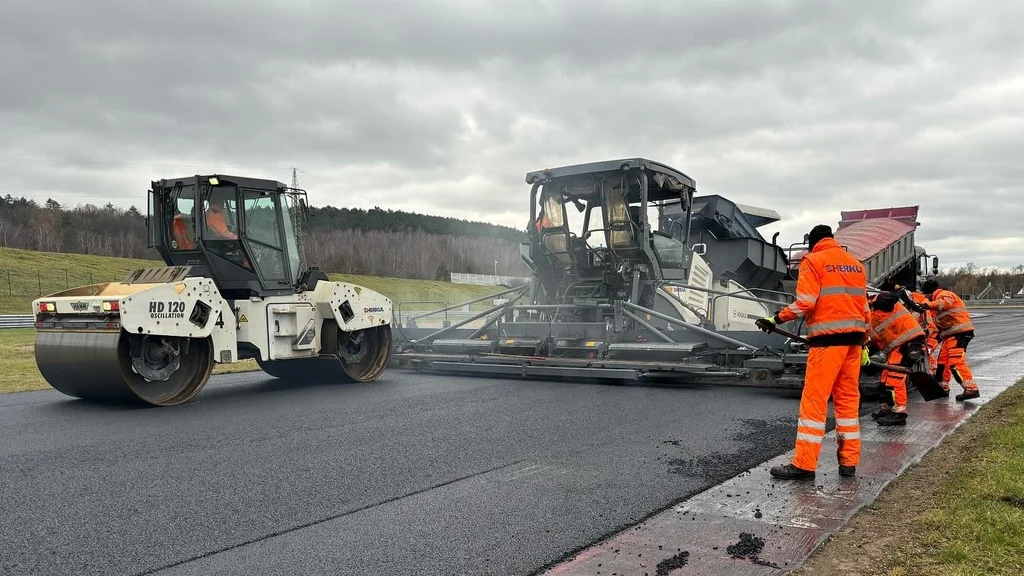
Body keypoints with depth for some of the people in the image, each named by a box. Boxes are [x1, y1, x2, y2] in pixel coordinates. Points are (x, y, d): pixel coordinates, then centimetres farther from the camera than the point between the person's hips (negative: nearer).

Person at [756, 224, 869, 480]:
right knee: (848, 398, 12)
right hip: (853, 338, 7)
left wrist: (776, 319, -5)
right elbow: (864, 307, 18)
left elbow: (805, 303, -14)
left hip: (828, 339, -7)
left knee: (814, 399, -5)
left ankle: (804, 464, -5)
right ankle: (849, 461, 16)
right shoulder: (856, 264, 18)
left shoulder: (813, 261, -2)